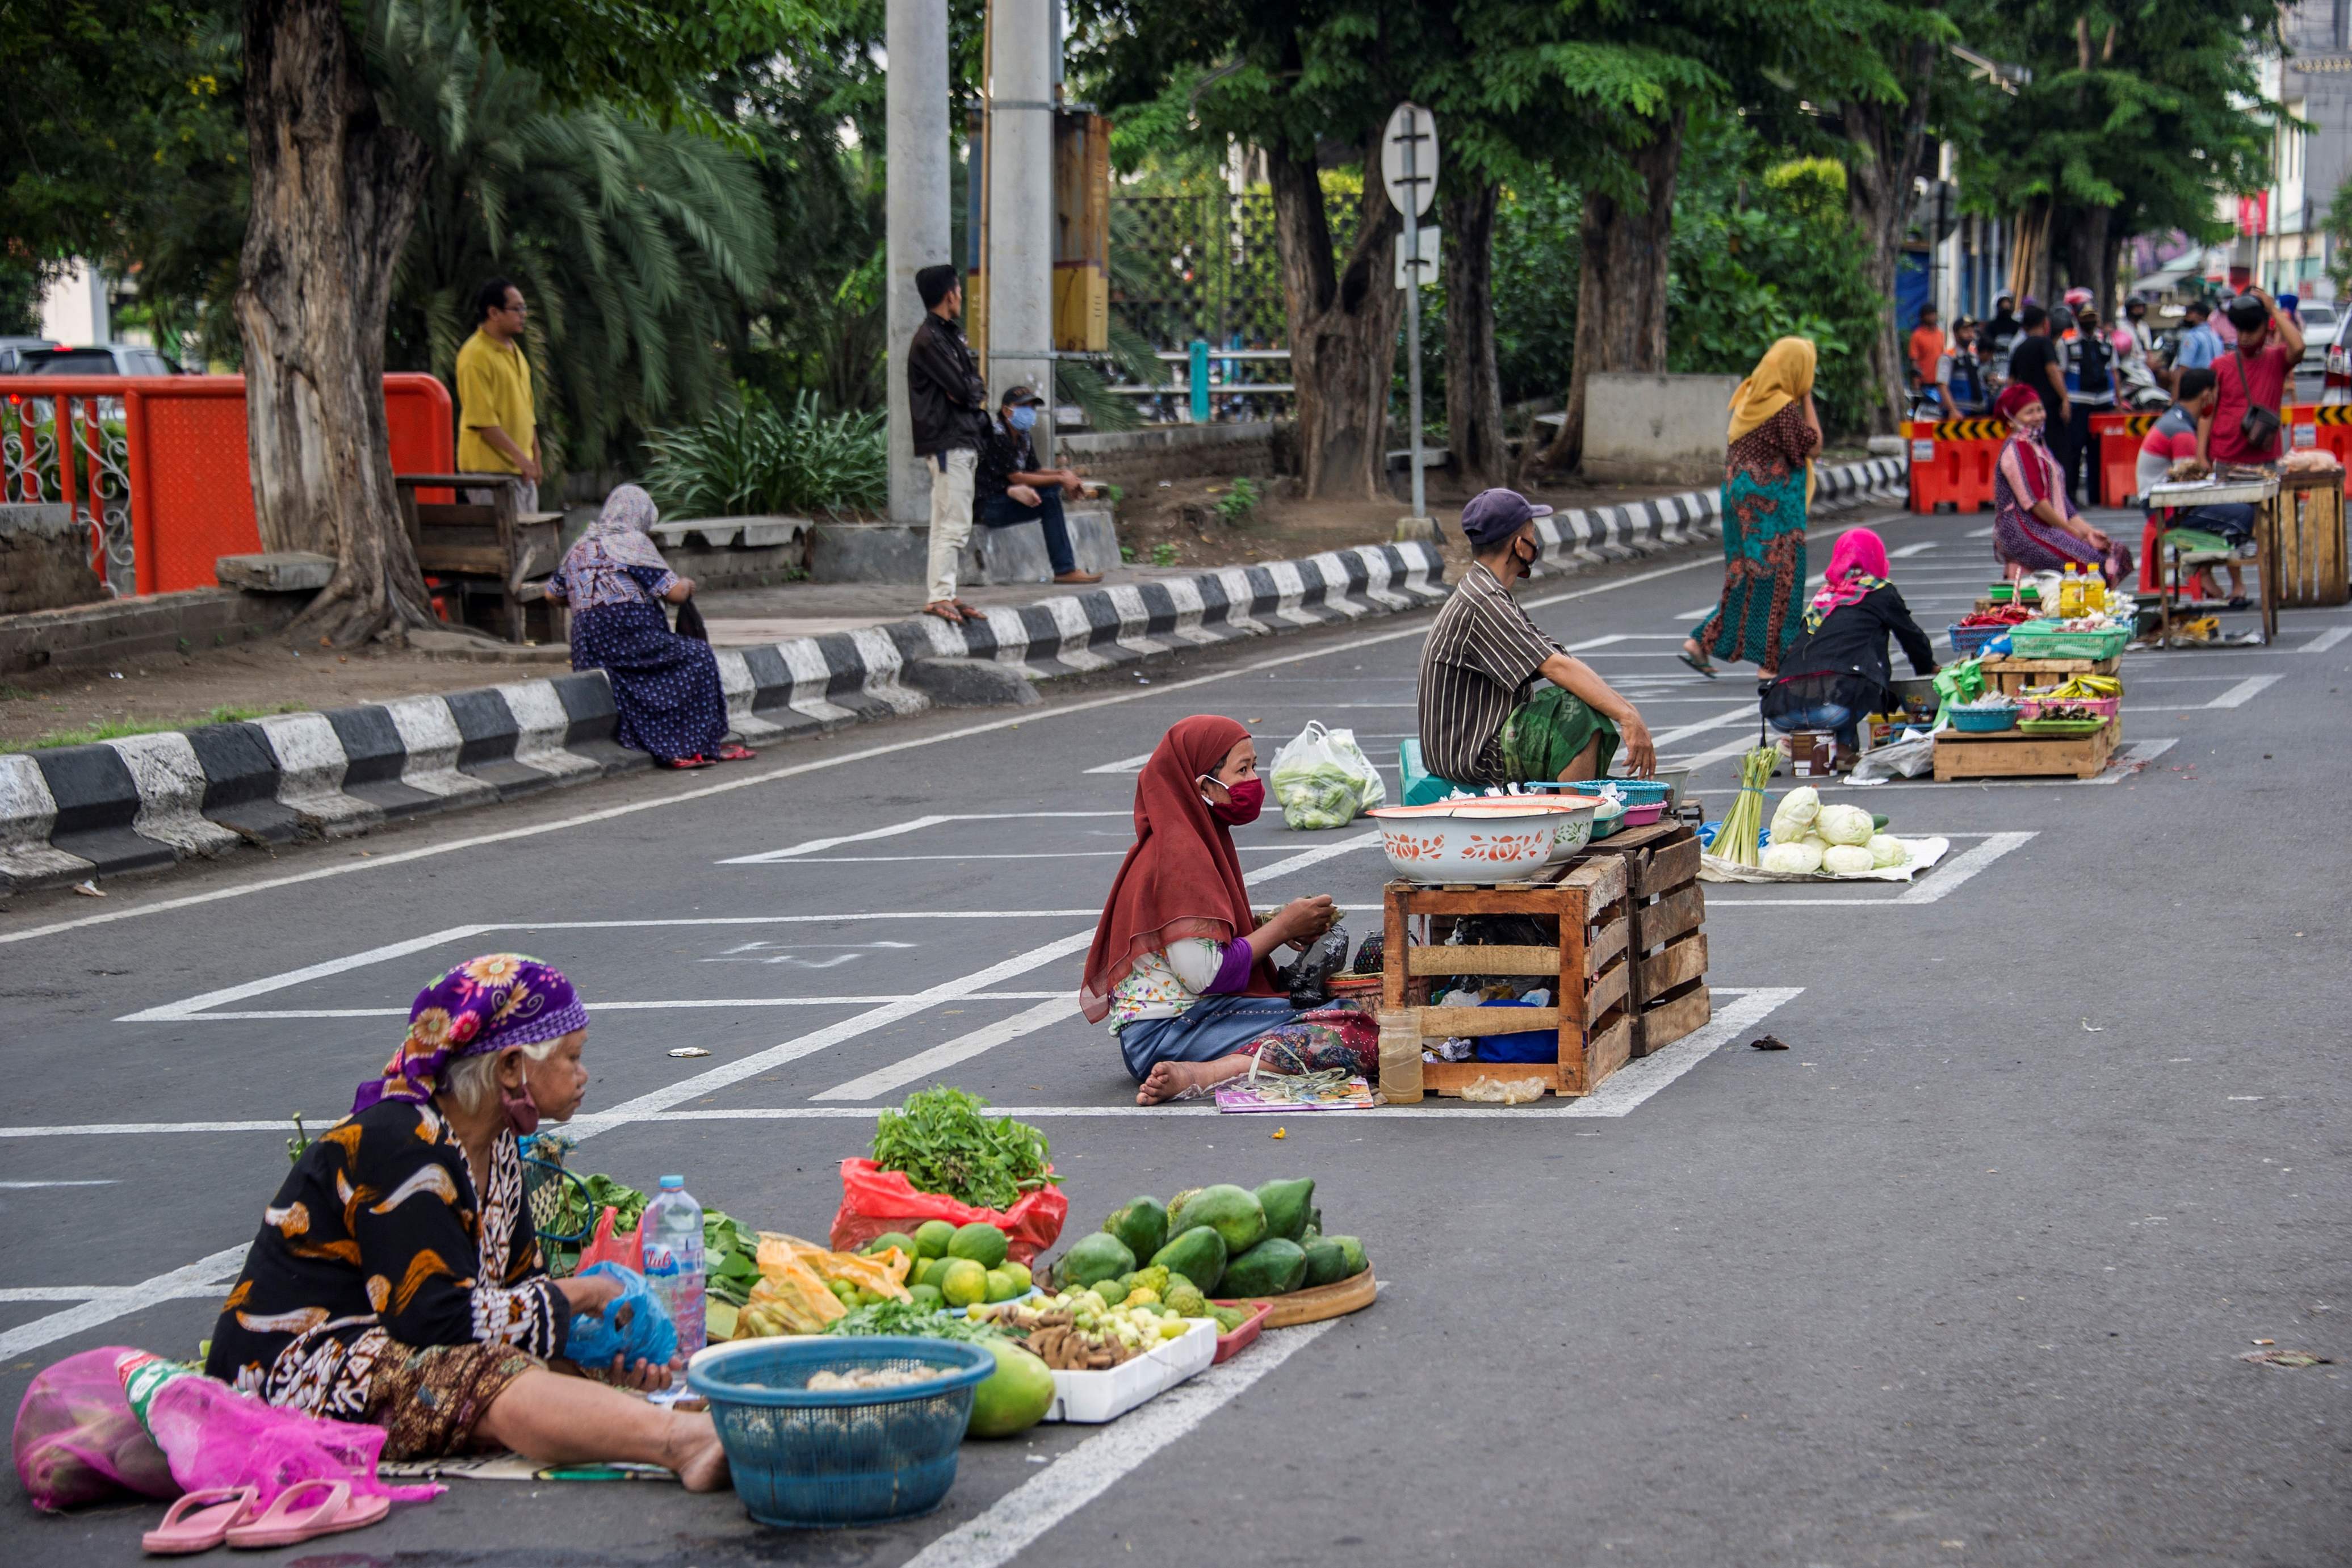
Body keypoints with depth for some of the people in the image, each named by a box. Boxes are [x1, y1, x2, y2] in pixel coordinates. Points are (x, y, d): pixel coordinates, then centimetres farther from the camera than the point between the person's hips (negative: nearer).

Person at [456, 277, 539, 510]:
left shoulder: (514, 351, 16)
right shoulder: (476, 355, -14)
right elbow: (481, 419, -19)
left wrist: (535, 459, 19)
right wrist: (519, 456, -20)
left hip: (520, 469, 9)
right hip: (490, 470, -9)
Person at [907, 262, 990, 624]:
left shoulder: (951, 336, 19)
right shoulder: (929, 340, -13)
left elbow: (973, 386, 18)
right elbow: (964, 390, -17)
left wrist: (972, 391, -2)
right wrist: (977, 390, 2)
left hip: (965, 440, 10)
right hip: (946, 441, -10)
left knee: (953, 525, 11)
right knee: (953, 524, -13)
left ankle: (947, 594, 15)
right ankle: (939, 596, -13)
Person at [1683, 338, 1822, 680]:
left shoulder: (1748, 398, 8)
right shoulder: (1783, 408, -17)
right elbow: (1813, 445, -10)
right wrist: (1807, 399, -5)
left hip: (1740, 494, 8)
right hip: (1773, 503, -8)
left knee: (1743, 574, 15)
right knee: (1778, 575, 0)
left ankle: (1703, 642, 9)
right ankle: (1772, 661, 3)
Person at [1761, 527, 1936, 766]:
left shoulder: (1824, 594, 27)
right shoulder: (1881, 592, 14)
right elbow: (1913, 639, 25)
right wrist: (1929, 669, 49)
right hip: (1832, 707, -5)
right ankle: (1843, 746, 4)